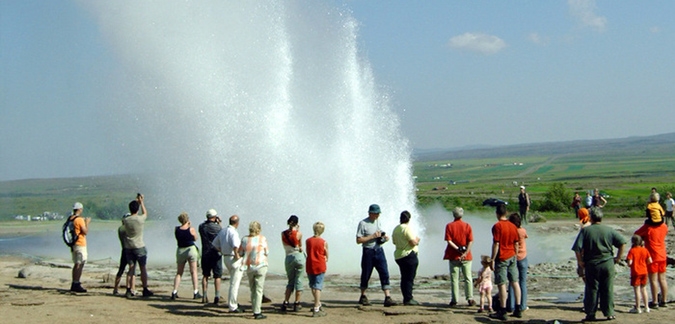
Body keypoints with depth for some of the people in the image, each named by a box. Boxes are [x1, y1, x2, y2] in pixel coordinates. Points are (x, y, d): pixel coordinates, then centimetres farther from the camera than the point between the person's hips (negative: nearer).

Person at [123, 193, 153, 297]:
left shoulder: (126, 220, -2)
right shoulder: (140, 219, -11)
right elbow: (145, 213, 12)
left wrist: (136, 202, 27)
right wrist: (141, 202, 23)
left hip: (129, 248, 3)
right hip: (140, 247, -3)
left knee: (131, 269, 8)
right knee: (143, 268, 6)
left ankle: (128, 290, 3)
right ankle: (145, 290, 11)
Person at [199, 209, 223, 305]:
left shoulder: (201, 227, -2)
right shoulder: (217, 227, -12)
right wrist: (219, 224, 6)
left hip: (205, 254, 3)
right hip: (216, 254, -3)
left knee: (205, 276, 14)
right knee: (217, 276, 3)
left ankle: (204, 296, 14)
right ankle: (217, 296, -3)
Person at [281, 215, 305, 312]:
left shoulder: (283, 234, -1)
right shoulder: (298, 234, -9)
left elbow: (285, 246, 10)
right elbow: (300, 247, 3)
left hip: (289, 258, 3)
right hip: (299, 257, -3)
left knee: (290, 281, 14)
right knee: (298, 281, 5)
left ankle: (285, 303, 6)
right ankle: (297, 304, 5)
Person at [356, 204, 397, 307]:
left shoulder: (378, 221, 12)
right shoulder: (363, 223, -9)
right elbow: (358, 240, -12)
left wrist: (384, 237, 3)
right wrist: (372, 236, -18)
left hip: (379, 251, 5)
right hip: (368, 252, -5)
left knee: (385, 273, -6)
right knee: (366, 275, 6)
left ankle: (387, 297, -10)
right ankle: (363, 297, 24)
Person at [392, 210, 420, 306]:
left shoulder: (395, 229, 13)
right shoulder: (407, 228, -14)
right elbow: (413, 242, -19)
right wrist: (417, 240, 3)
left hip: (398, 256, 9)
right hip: (409, 255, -9)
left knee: (404, 278, 12)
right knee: (409, 278, -5)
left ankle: (406, 299, 15)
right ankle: (408, 299, -6)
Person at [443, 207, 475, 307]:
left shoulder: (449, 226, -2)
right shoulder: (467, 226, -1)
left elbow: (449, 241, -11)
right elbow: (470, 241, -9)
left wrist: (457, 249, -12)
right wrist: (465, 252, -14)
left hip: (453, 256, -1)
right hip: (466, 257, 1)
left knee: (454, 279, 3)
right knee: (468, 278, 6)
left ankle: (454, 300, 2)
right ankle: (470, 299, 4)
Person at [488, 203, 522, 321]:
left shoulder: (497, 226, -13)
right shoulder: (513, 226, 6)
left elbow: (496, 244, -16)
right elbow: (516, 244, 10)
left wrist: (492, 260, -11)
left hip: (501, 258, -6)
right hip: (512, 257, 6)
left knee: (501, 285, -4)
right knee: (514, 282, 10)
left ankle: (502, 312, -3)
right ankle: (518, 309, 13)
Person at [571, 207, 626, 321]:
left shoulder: (585, 230, -5)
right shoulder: (609, 230, 1)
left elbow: (577, 248, -11)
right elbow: (622, 243, -1)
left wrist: (580, 261, 0)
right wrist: (618, 257, 7)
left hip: (591, 265, -1)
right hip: (608, 263, 1)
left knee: (592, 289, 6)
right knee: (608, 289, 9)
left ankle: (591, 314, 8)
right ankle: (609, 313, 12)